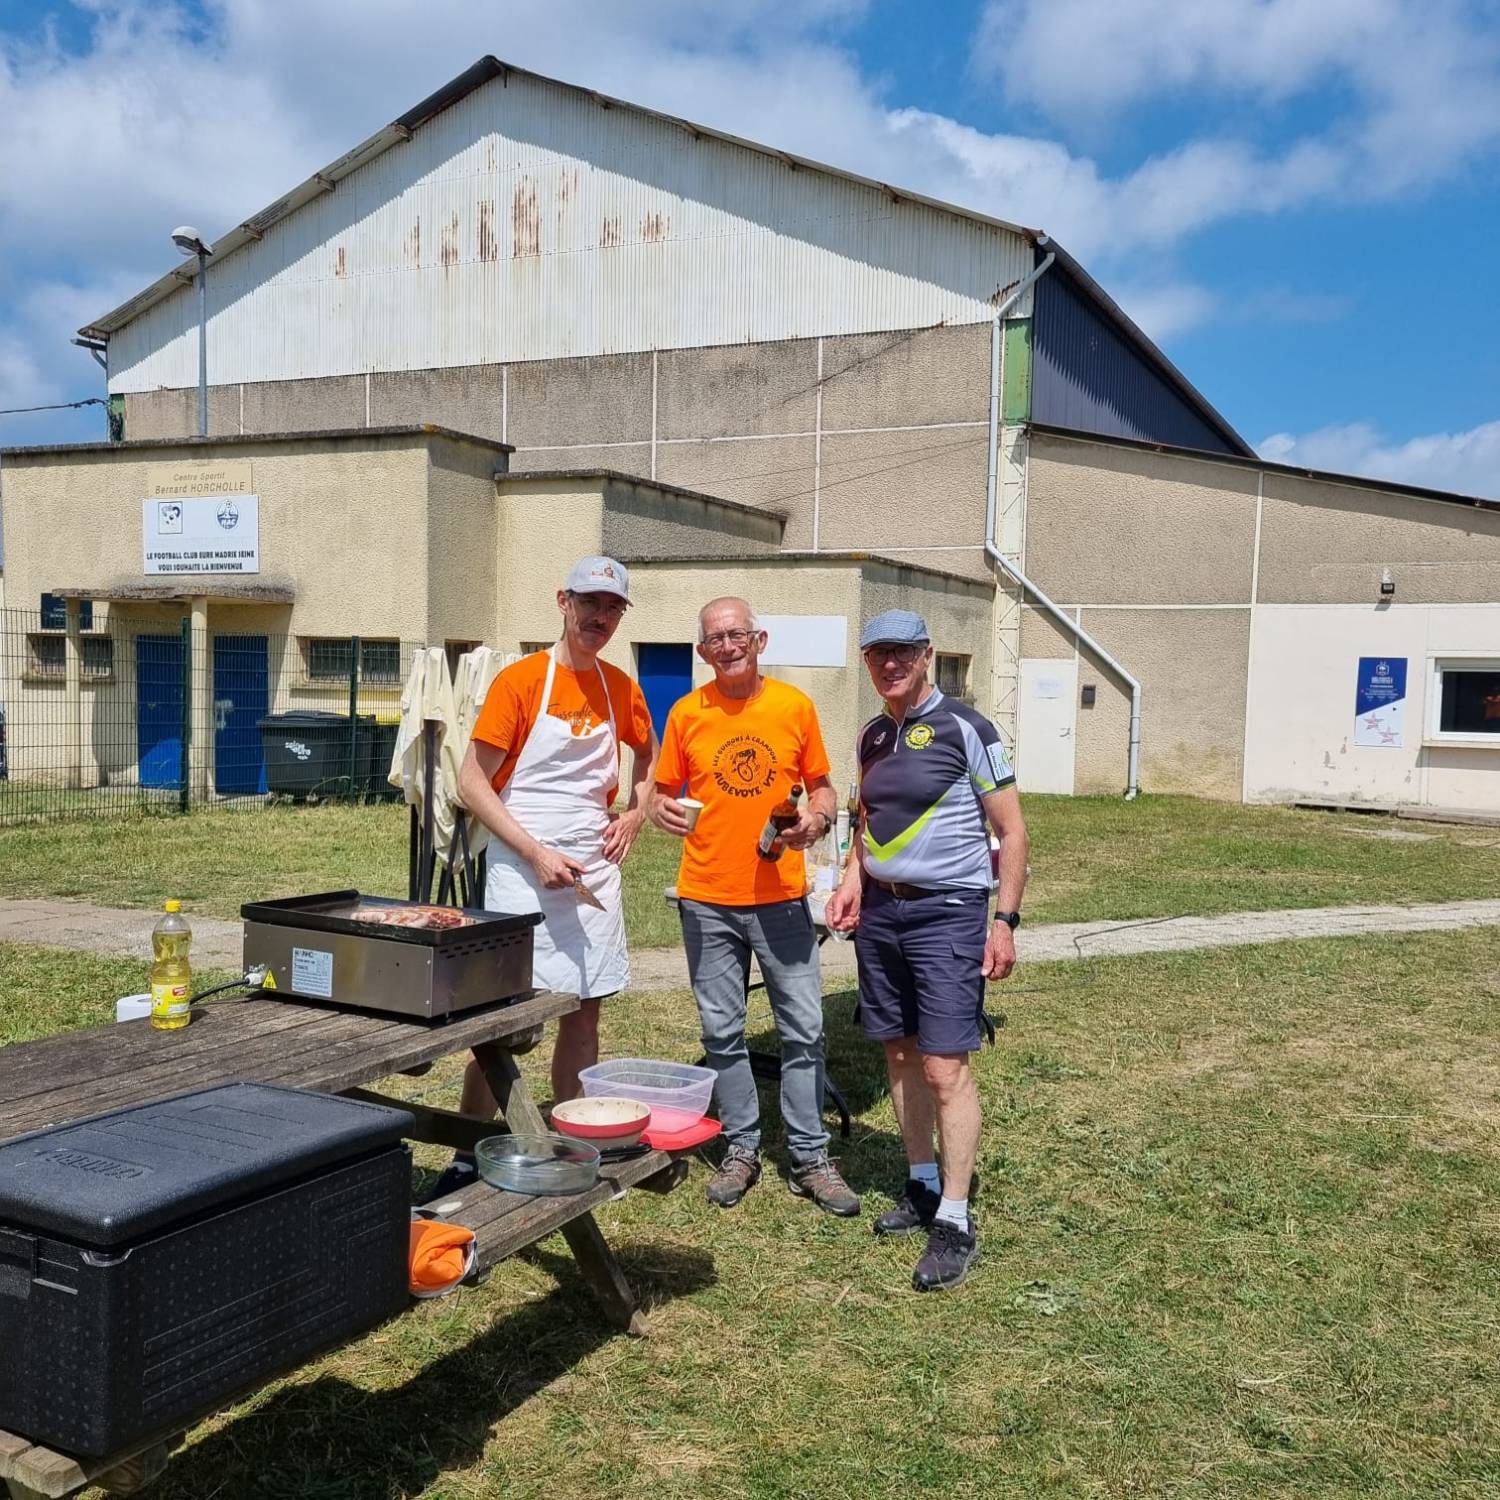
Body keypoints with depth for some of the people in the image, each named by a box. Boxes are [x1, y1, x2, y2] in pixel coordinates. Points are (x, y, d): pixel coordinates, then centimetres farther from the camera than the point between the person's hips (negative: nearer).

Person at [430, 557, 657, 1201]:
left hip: (594, 871, 5)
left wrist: (634, 814, 8)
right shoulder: (521, 680, -9)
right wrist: (537, 854, -17)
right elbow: (473, 783, -10)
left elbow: (648, 751, 26)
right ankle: (468, 1155, 12)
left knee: (584, 1009, 11)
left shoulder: (620, 688, 7)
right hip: (524, 871, -5)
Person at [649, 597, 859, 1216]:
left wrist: (817, 817, -12)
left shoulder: (795, 706, 1)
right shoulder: (686, 712, 1)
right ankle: (742, 1149, 24)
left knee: (803, 1030, 3)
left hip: (781, 896, 0)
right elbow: (662, 792, 7)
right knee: (722, 1032, 8)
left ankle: (809, 1157, 16)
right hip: (708, 899, 1)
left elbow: (821, 785, 9)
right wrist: (664, 810, -15)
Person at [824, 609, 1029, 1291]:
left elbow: (1012, 831, -6)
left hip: (948, 913, -7)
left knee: (945, 1067, -8)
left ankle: (955, 1221, 1)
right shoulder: (872, 735, 11)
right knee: (901, 1054, 12)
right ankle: (921, 1186, 27)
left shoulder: (964, 728, -9)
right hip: (879, 910, 7)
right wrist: (852, 879, 6)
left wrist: (1005, 920, -11)